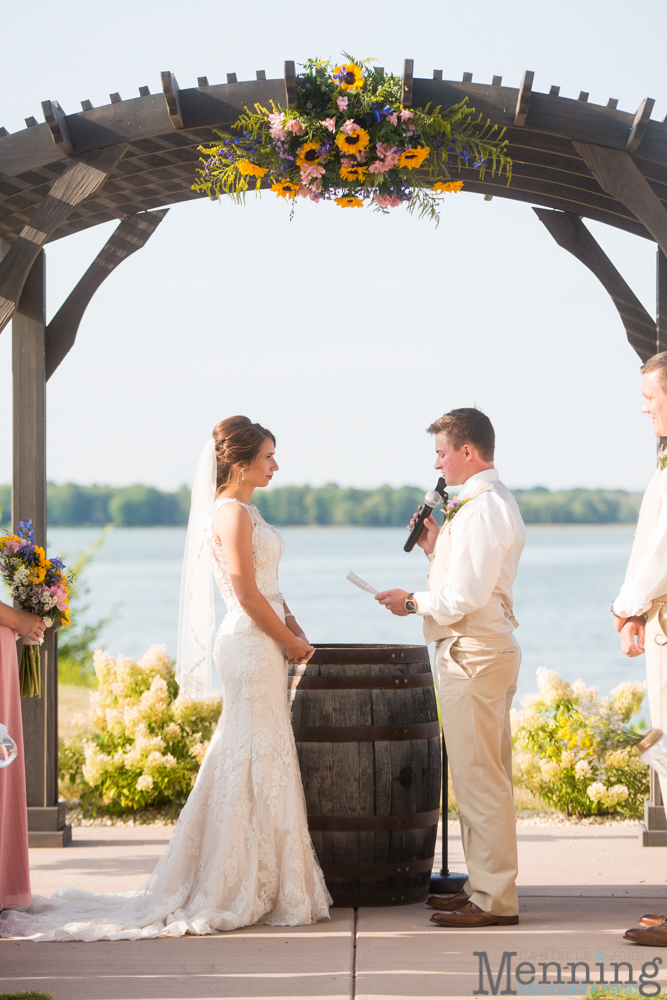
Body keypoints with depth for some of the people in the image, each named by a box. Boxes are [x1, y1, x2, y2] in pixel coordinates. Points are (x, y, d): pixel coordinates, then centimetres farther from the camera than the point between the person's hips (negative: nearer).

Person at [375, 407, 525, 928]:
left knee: (479, 779, -7)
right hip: (489, 648, 11)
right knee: (487, 776, 15)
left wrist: (413, 602, -8)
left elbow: (466, 597, -22)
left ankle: (493, 899, -4)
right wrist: (436, 548, 11)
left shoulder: (481, 507, -17)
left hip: (473, 652, -11)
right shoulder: (493, 500, 16)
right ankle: (485, 885, 24)